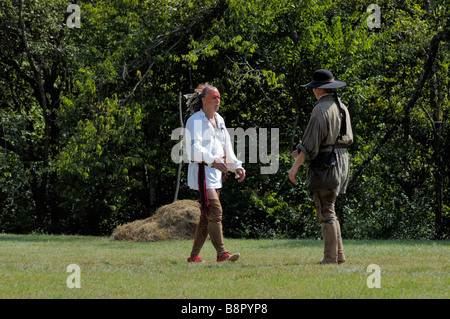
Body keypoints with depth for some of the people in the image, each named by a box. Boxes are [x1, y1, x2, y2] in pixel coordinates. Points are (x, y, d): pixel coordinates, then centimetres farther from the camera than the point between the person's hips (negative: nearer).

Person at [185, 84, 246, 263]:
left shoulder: (219, 120, 18)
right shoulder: (195, 121, -8)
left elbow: (226, 147, 26)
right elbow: (194, 148, -21)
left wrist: (236, 166, 18)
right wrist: (213, 160, -33)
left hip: (216, 172, 9)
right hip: (201, 170, -9)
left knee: (207, 216, 8)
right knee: (215, 211, -18)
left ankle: (194, 255, 14)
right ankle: (221, 253, -24)